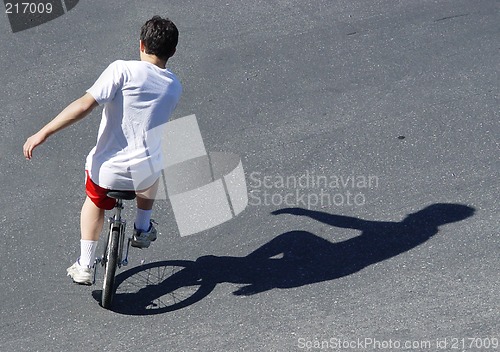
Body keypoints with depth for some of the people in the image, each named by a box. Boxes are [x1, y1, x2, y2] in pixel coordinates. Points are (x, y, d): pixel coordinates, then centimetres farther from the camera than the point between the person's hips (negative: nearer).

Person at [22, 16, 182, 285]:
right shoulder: (174, 87, 4)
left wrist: (43, 133, -14)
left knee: (95, 202, 31)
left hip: (108, 168, -2)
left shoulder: (123, 70, -11)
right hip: (144, 172, 2)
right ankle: (142, 229, 46)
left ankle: (84, 267, 33)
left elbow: (85, 105, -18)